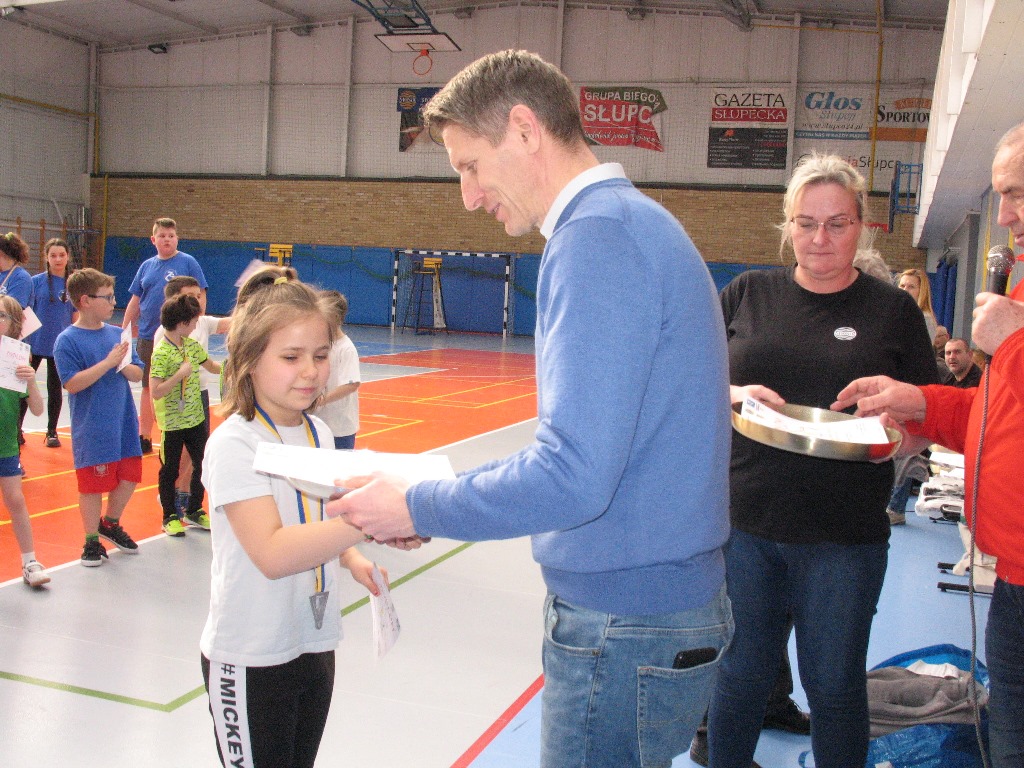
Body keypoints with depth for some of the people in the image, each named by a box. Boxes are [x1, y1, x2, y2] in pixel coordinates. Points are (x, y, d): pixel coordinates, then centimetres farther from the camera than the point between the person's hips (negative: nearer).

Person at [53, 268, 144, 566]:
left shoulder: (117, 334, 6)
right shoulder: (67, 340, -10)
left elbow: (138, 374, 7)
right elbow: (72, 383, -19)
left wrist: (125, 365, -14)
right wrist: (108, 362, -23)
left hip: (125, 424, 6)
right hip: (92, 430, -6)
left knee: (129, 477, 13)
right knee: (92, 485, 3)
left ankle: (110, 524, 37)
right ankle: (92, 540, 20)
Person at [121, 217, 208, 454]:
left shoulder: (188, 263, -2)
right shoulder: (146, 266, 11)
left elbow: (200, 297, -5)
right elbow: (135, 302, 16)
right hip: (147, 337, 5)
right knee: (148, 388, 11)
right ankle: (144, 438, 21)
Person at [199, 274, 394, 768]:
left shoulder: (319, 433, 2)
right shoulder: (234, 444, -19)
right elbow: (271, 553, -32)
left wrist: (351, 559, 0)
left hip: (315, 644, 7)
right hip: (251, 660, -6)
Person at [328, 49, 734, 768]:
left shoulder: (596, 235, -20)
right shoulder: (635, 222, 12)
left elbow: (573, 475, -26)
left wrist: (419, 507, -11)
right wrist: (443, 498, 12)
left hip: (627, 635, -9)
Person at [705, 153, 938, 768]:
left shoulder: (894, 309, 2)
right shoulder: (749, 292, 5)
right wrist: (732, 395, -13)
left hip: (844, 538, -1)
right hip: (744, 525, 2)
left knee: (834, 686, 11)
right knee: (738, 677, 13)